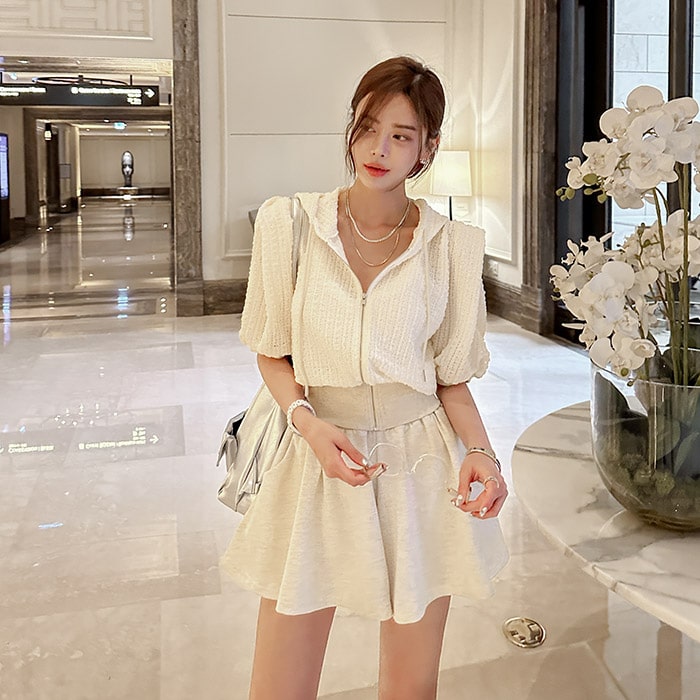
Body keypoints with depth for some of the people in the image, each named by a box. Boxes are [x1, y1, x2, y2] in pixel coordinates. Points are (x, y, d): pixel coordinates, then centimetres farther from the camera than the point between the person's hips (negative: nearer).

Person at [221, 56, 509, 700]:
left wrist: (479, 450, -14)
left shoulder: (453, 246, -2)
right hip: (318, 460, 0)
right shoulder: (289, 223, -3)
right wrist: (308, 421, -14)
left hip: (420, 467, 1)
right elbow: (273, 353, 4)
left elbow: (451, 376, 4)